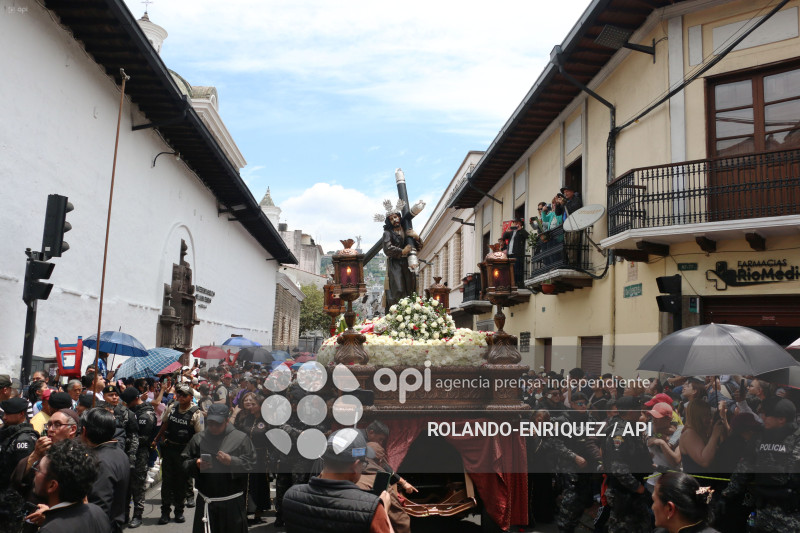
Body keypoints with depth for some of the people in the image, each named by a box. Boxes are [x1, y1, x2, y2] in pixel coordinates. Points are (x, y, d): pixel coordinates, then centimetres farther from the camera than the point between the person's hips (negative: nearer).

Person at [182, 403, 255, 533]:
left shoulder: (240, 438, -2)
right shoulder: (198, 438, 5)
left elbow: (250, 463, -5)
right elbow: (184, 463, 9)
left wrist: (232, 461, -19)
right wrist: (195, 464, -12)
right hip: (206, 501, 2)